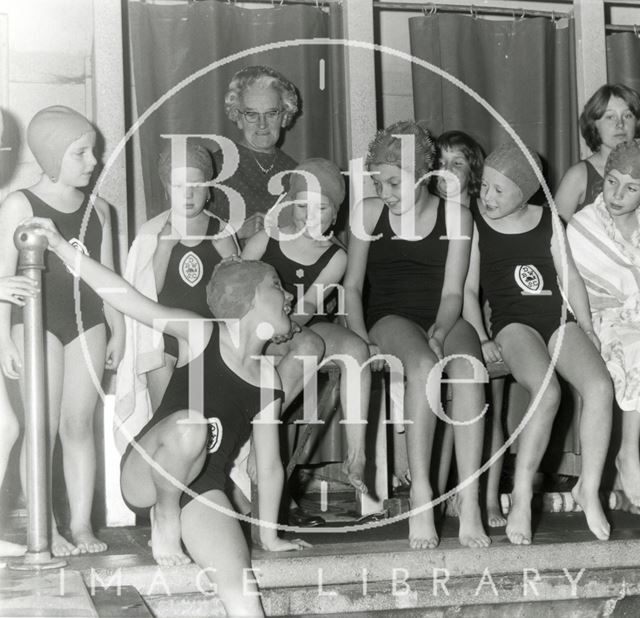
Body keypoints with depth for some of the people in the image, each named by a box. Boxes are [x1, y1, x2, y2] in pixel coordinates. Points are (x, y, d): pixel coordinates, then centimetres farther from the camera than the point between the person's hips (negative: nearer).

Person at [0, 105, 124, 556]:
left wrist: (118, 331, 12)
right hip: (37, 322, -4)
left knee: (80, 423, 4)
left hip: (87, 323, 4)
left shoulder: (98, 209, 10)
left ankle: (82, 524, 9)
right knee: (44, 425, -3)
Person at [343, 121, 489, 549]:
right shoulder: (368, 213, 10)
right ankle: (420, 495, -38)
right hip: (390, 319, 0)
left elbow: (453, 292, 0)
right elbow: (352, 285, 10)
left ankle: (470, 502, -40)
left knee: (467, 366, -36)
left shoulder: (455, 216, 6)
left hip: (444, 321, 0)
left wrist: (437, 333, -20)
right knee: (424, 365, -37)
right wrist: (362, 340, -7)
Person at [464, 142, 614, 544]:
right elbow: (469, 289, 6)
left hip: (559, 318, 3)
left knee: (600, 386, -26)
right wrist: (481, 340, -7)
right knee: (547, 393, -34)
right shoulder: (476, 224, 8)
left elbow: (571, 278, 17)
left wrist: (587, 329, 6)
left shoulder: (548, 222, 16)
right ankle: (522, 496, -25)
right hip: (513, 323, -3)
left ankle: (589, 488, -12)